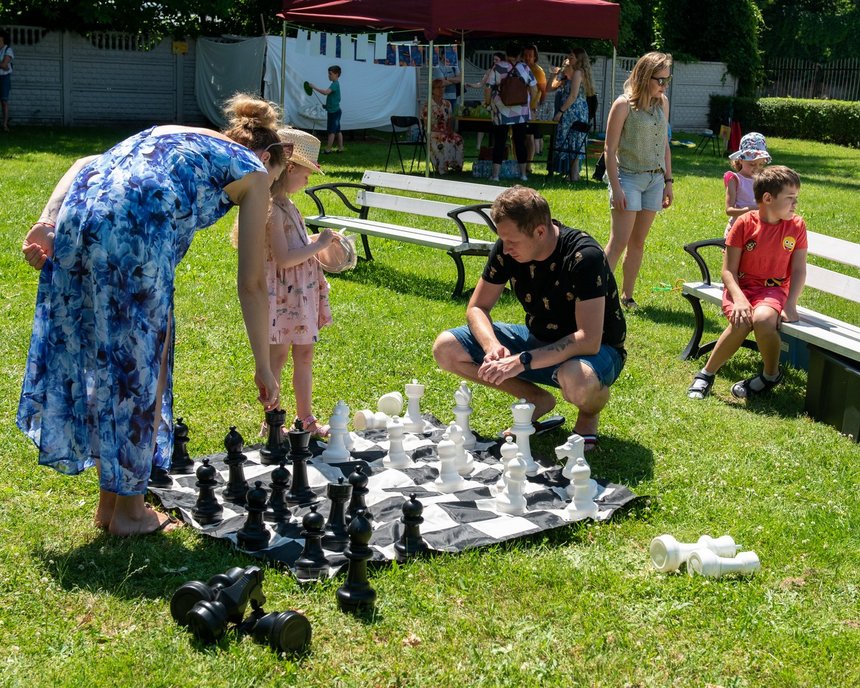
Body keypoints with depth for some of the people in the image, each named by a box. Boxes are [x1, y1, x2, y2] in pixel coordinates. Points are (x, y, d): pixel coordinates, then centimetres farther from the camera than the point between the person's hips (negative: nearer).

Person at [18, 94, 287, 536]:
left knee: (104, 363, 18)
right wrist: (263, 368, 20)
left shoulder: (171, 134, 35)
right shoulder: (254, 171, 18)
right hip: (133, 234, -6)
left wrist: (46, 222, 9)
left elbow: (84, 164, 19)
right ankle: (129, 511, 23)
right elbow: (252, 284, 15)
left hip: (77, 216, 6)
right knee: (141, 371, 10)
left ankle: (108, 502, 31)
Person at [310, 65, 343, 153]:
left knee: (331, 131, -7)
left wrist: (314, 87, -28)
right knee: (337, 130, 13)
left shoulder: (335, 84, -18)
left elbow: (325, 92, -34)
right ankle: (340, 148, 17)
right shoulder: (336, 84, 15)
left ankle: (328, 149, -4)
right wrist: (327, 105, 15)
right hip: (336, 110, 10)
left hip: (333, 111, -10)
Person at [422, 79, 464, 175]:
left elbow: (450, 120, 16)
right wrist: (440, 131, -18)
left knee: (458, 139, -27)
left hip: (445, 132, 5)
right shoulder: (427, 105, -2)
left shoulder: (447, 104, 15)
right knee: (445, 141, -37)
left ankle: (455, 165, -20)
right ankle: (442, 168, -28)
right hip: (433, 133, -5)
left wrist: (450, 130, -6)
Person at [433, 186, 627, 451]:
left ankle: (589, 414, -3)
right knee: (446, 348, -9)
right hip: (540, 338, 6)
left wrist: (521, 361, -38)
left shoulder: (585, 257, -29)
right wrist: (493, 347, -25)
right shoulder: (506, 249, -12)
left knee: (578, 380, -44)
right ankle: (538, 400, 5)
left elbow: (588, 340, -34)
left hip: (597, 350, -6)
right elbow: (477, 307, -4)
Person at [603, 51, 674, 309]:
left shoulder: (662, 103, 8)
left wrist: (668, 181, 12)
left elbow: (664, 145, 16)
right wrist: (615, 188, -16)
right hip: (628, 177, -6)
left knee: (638, 241, 9)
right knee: (619, 241, -11)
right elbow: (610, 149, -11)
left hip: (654, 179, 6)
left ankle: (627, 296, 16)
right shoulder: (624, 104, -11)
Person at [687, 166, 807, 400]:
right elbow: (728, 270, -7)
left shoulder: (796, 226, 0)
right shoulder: (745, 223, -7)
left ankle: (771, 375, -6)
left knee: (763, 318, -34)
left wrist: (790, 304, -13)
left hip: (773, 289, 1)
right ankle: (706, 374, -12)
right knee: (741, 322, -33)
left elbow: (799, 271, 1)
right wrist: (739, 299, -24)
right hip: (741, 287, -1)